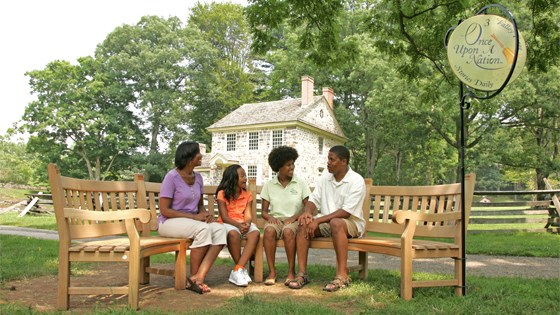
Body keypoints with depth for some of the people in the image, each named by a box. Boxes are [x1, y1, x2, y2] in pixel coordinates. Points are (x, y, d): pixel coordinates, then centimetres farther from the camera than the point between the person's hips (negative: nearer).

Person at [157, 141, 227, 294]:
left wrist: (206, 214, -6)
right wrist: (194, 216, -20)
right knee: (203, 229, -34)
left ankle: (197, 278, -28)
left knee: (220, 229, -23)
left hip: (192, 222, 6)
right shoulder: (172, 177, -12)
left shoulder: (198, 177, 9)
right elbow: (164, 210, -14)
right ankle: (194, 276, -16)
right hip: (169, 222, -6)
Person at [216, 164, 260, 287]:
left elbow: (248, 214, 1)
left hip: (243, 223, 4)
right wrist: (238, 225, -25)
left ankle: (238, 270, -33)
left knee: (255, 233, -30)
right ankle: (242, 269, -23)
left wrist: (247, 223, -24)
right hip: (227, 223, -4)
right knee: (233, 233, -39)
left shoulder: (247, 195, 11)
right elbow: (224, 217, -9)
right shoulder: (222, 194, -2)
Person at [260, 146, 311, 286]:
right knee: (269, 230, -34)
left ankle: (292, 271, -23)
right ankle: (272, 271, -25)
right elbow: (264, 211, 9)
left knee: (288, 231, -36)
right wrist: (270, 217, -14)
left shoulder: (301, 183, 4)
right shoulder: (269, 185, 8)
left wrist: (294, 217, -16)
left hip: (294, 220, -1)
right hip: (275, 219, 1)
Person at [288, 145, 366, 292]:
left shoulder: (356, 181, -13)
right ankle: (302, 273, -20)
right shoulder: (324, 178, 7)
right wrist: (307, 212, -21)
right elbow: (313, 200, 4)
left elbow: (346, 212, -20)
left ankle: (342, 275, -33)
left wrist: (318, 220, -25)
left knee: (336, 223, -38)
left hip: (351, 223, -6)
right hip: (326, 222, 6)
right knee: (304, 224, -20)